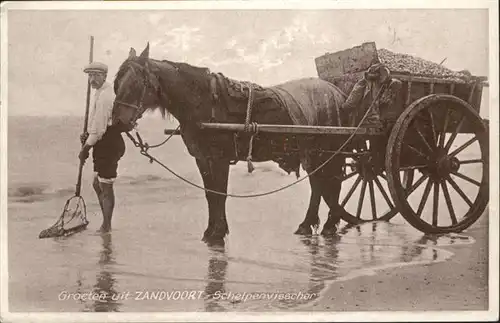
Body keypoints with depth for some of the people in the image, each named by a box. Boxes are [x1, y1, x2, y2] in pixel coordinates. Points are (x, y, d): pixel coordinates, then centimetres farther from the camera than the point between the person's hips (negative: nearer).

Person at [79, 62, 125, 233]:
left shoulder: (104, 96, -18)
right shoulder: (103, 92, 16)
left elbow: (99, 128, -20)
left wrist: (85, 148, -13)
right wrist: (88, 135, 8)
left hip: (108, 146, -11)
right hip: (105, 145, 11)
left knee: (105, 187, -3)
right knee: (97, 184, 19)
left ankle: (106, 227, 6)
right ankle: (106, 224, 28)